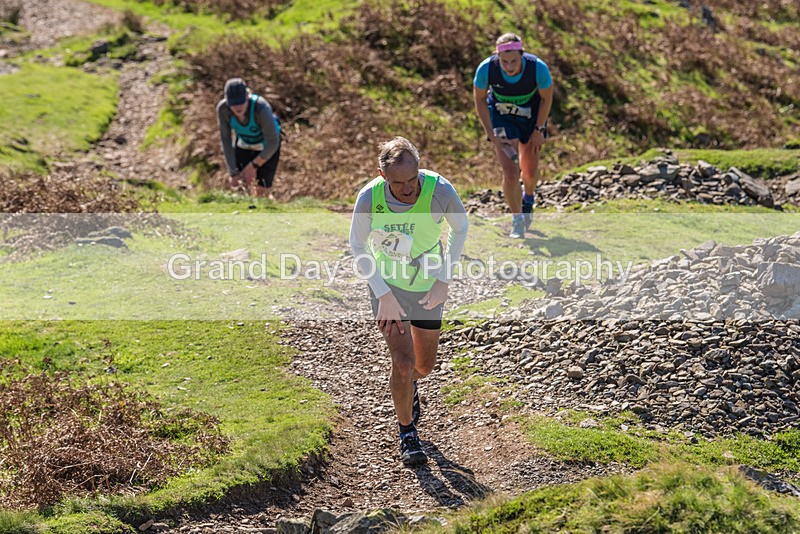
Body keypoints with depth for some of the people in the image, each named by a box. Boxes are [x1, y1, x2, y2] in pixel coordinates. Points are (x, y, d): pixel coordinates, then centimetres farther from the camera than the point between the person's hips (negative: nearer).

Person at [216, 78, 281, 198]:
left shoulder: (261, 108, -39)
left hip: (266, 146, -3)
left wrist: (253, 166, -24)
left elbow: (273, 143, -28)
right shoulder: (222, 108, -30)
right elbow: (226, 140, -18)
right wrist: (233, 173, -18)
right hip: (243, 145, 3)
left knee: (262, 191, -8)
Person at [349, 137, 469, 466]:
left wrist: (444, 281, -9)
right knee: (403, 362, -12)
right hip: (387, 285, -1)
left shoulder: (439, 190, -27)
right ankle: (407, 432, 12)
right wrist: (383, 295, -15)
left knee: (425, 365, 14)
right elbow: (357, 246, -9)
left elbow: (460, 227, -6)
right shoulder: (369, 197, -26)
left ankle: (409, 386, 51)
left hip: (428, 287, 2)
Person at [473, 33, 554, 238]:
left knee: (530, 171, 12)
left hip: (531, 116, 1)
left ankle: (528, 199, 47)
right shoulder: (486, 69, -31)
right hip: (501, 116, -1)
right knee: (510, 173, -13)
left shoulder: (538, 68, -32)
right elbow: (480, 99, -12)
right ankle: (517, 219, 8)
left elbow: (547, 98, -11)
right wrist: (491, 134, -15)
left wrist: (539, 130, -7)